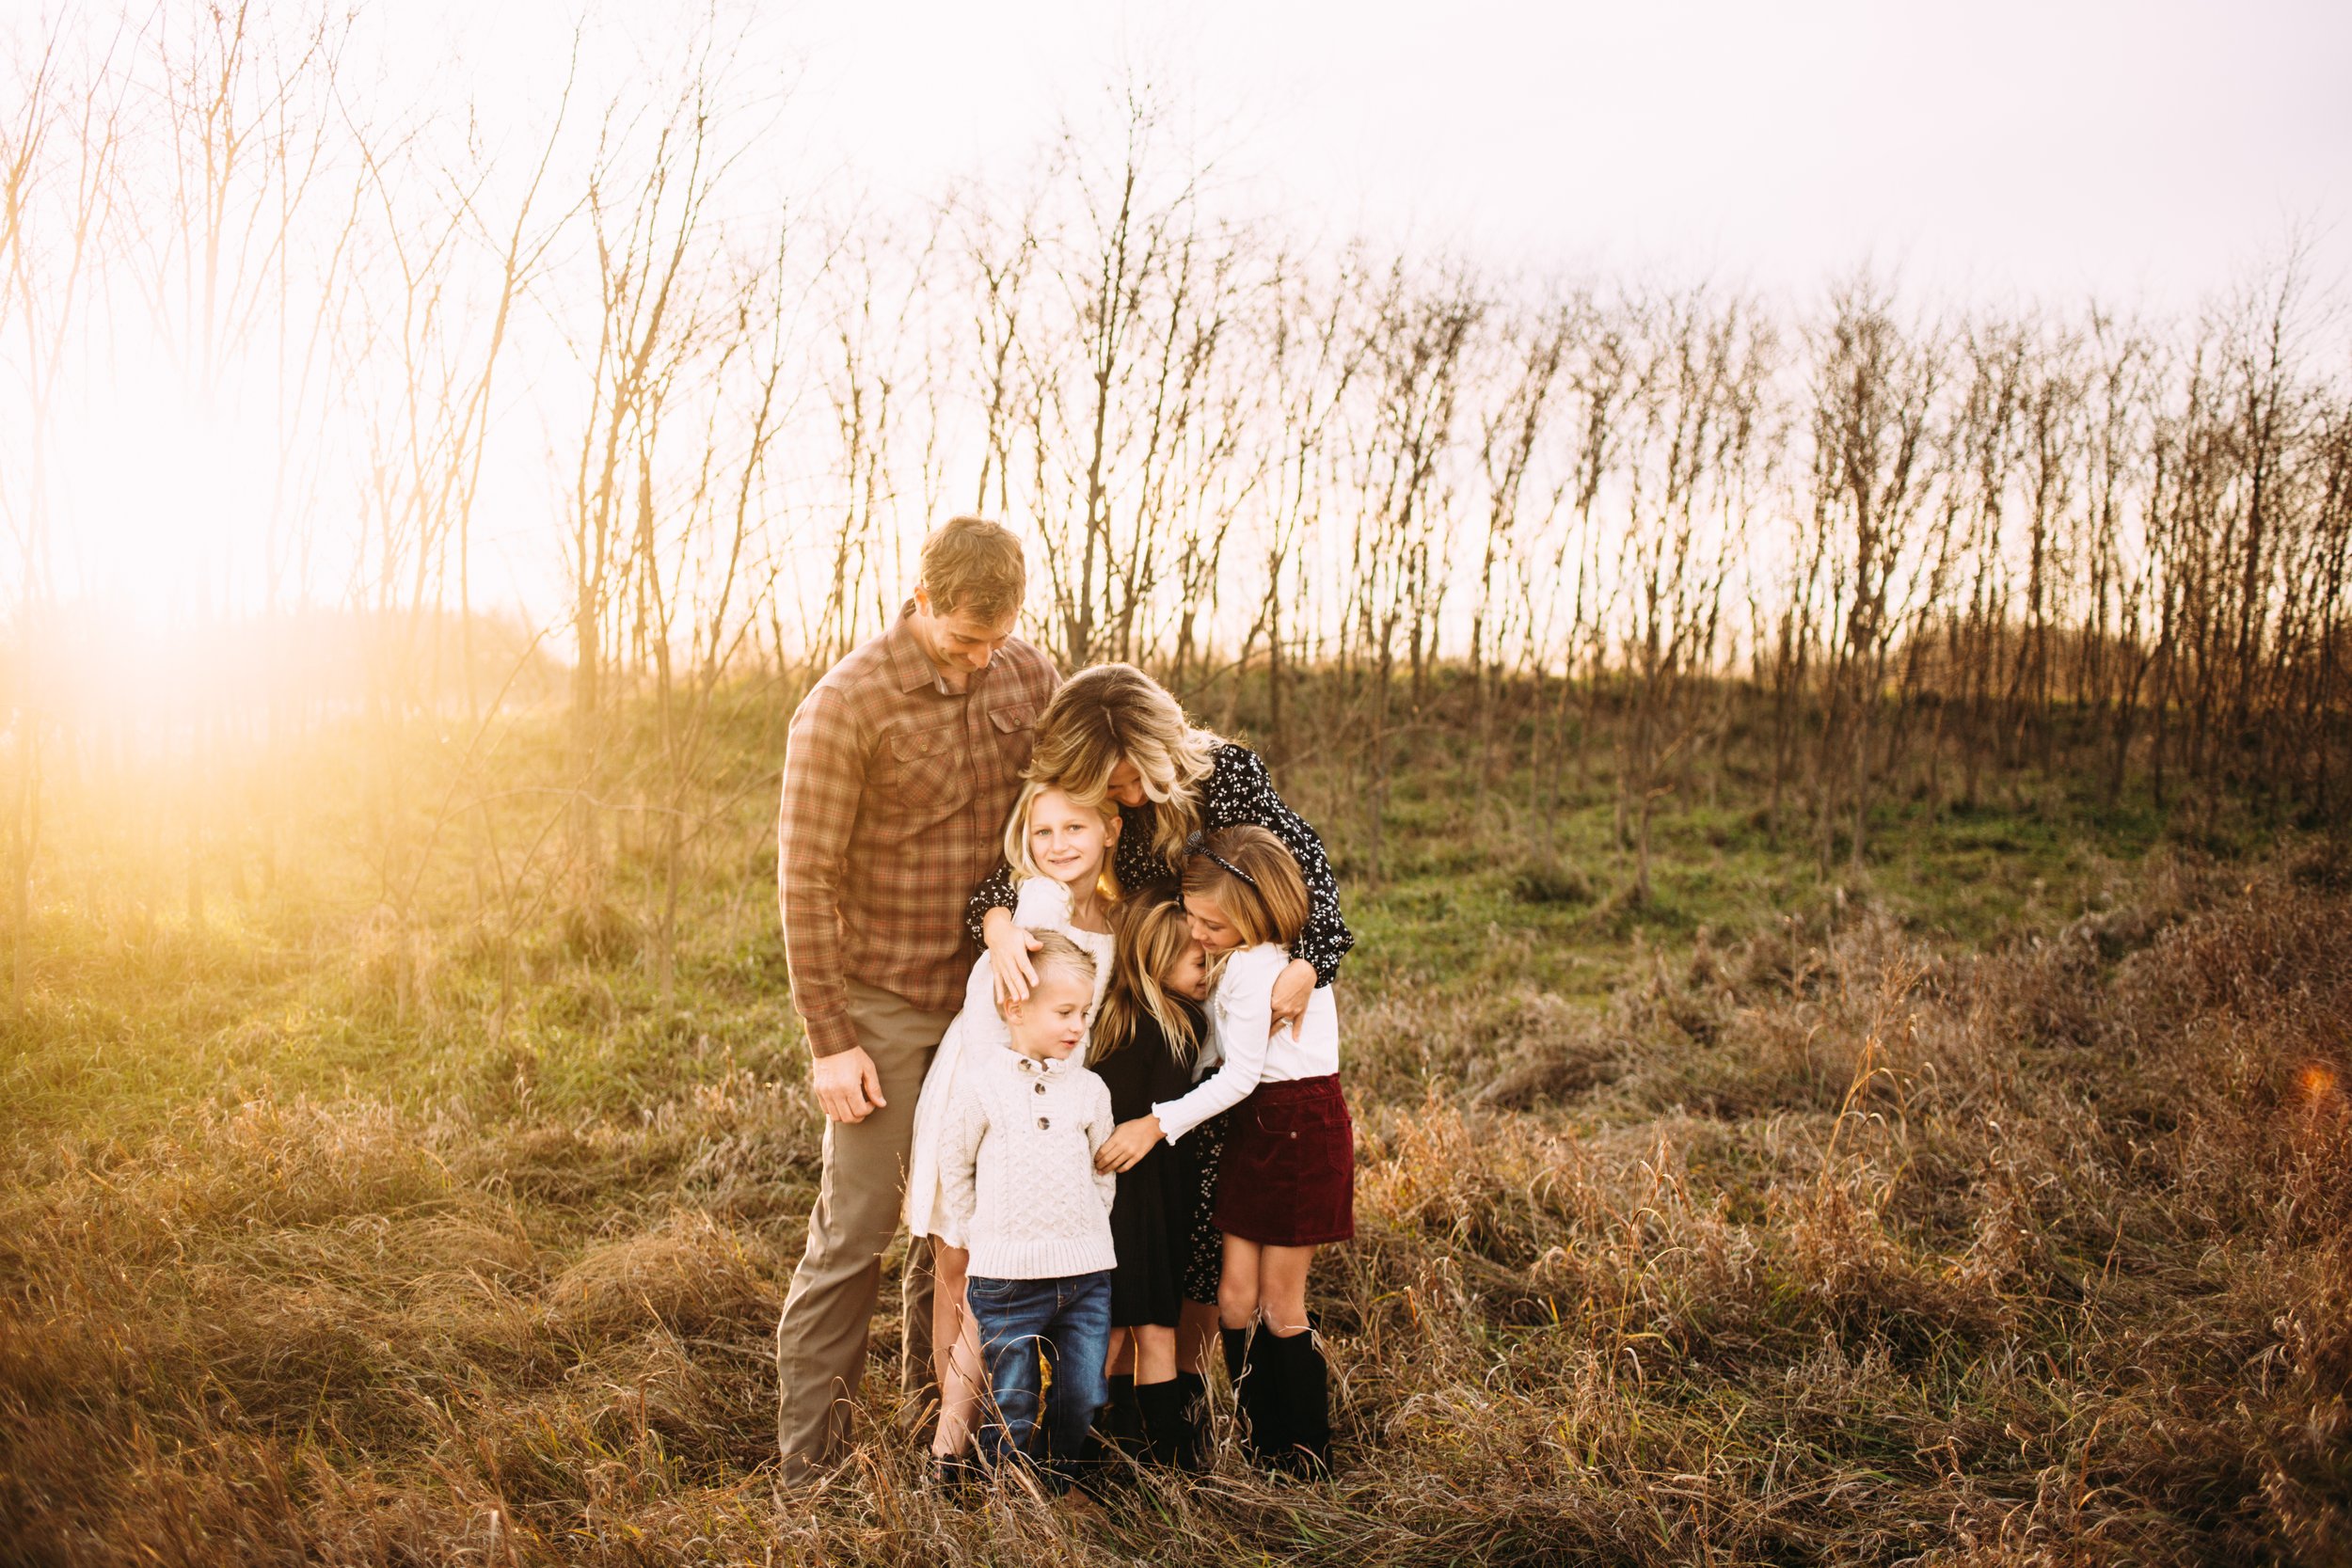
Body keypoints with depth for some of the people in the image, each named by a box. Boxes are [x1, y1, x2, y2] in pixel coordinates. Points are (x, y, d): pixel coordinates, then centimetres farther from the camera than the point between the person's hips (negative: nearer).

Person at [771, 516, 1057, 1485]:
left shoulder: (1030, 678, 0)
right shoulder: (845, 706, -15)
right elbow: (805, 878, -12)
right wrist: (828, 1038, -12)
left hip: (988, 993, 5)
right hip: (883, 1000, -5)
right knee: (855, 1226, 0)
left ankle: (935, 1403, 31)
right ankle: (806, 1461, 13)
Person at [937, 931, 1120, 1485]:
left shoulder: (1089, 1089, 5)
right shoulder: (980, 1082, -4)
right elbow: (954, 1169, 5)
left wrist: (1087, 1232, 8)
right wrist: (983, 1236, 4)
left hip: (1086, 1274, 3)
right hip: (1007, 1275, -3)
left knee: (1082, 1401, 7)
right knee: (1011, 1412, 3)